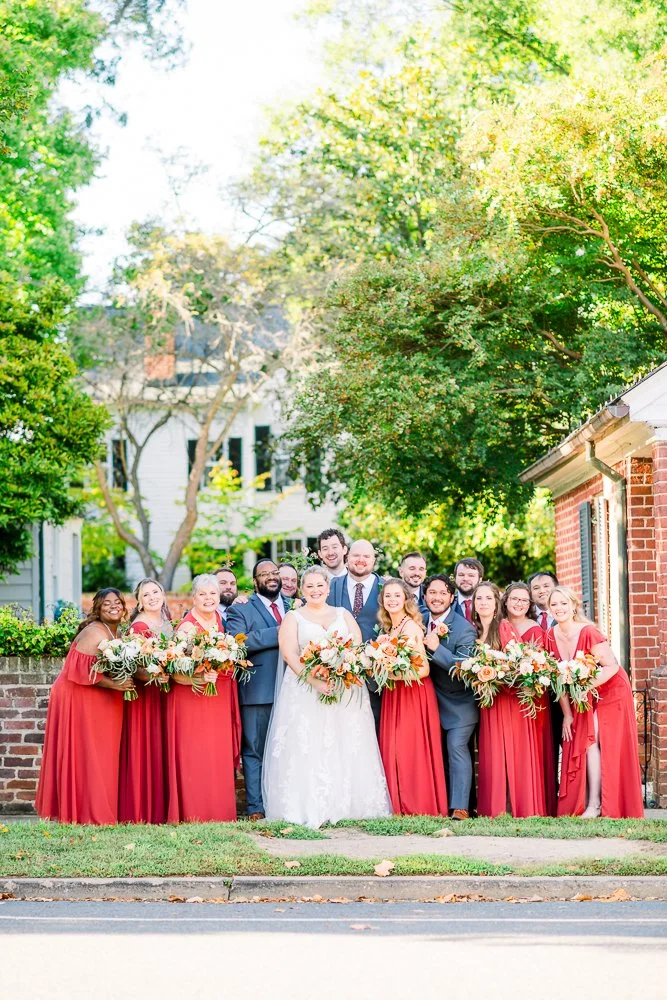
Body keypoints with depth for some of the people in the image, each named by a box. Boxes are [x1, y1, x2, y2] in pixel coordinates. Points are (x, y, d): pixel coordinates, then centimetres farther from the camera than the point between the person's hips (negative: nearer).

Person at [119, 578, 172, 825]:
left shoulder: (167, 623, 13)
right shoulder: (139, 626, -11)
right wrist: (151, 677, -32)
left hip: (163, 693, 8)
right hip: (144, 693, -8)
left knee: (160, 750, 8)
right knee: (145, 750, -7)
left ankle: (160, 809, 11)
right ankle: (142, 811, -4)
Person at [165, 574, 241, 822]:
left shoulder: (219, 620, 7)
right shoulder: (187, 627, -13)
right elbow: (174, 670, -17)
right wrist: (199, 678, -31)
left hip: (219, 700, 7)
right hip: (191, 698, -7)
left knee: (219, 756, 8)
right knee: (194, 758, -6)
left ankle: (219, 810, 14)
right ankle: (193, 813, -1)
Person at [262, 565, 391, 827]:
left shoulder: (344, 615, 18)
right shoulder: (293, 618, 10)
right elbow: (290, 654, -4)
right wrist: (316, 681, -19)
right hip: (305, 692, -2)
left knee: (347, 750, -2)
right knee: (307, 749, -10)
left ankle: (347, 805, 0)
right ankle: (308, 808, -11)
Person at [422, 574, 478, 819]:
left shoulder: (464, 629, -17)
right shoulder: (420, 620, 2)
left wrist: (436, 648, -33)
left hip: (458, 703, -6)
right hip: (431, 699, 6)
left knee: (457, 747, -15)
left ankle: (460, 807, -18)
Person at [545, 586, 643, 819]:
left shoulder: (588, 633, -24)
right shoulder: (552, 636, -6)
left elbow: (612, 666, -22)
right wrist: (567, 714, -3)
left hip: (610, 691, -6)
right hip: (583, 698, 6)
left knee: (594, 741, -12)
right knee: (584, 744, -2)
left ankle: (596, 806, -10)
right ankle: (586, 804, 1)